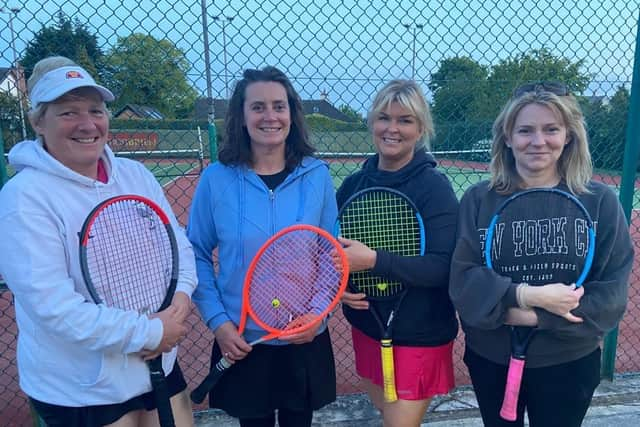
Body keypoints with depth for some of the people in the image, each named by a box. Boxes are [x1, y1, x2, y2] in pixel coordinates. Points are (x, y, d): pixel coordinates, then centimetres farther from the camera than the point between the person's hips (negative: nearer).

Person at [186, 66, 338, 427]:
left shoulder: (317, 175, -6)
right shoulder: (217, 179, -9)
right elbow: (197, 256, -2)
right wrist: (217, 321, -9)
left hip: (305, 340, 1)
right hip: (242, 342, 0)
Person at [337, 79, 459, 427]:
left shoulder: (435, 187, -15)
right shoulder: (353, 184, 0)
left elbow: (443, 267, -22)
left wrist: (373, 260, -31)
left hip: (419, 338, -5)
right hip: (366, 328, 5)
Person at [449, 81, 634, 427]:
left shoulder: (600, 201, -9)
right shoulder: (478, 200, -8)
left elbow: (611, 294, -11)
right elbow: (462, 281, -13)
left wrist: (535, 316, -21)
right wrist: (526, 294, -28)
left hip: (569, 363, 0)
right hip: (489, 358, 1)